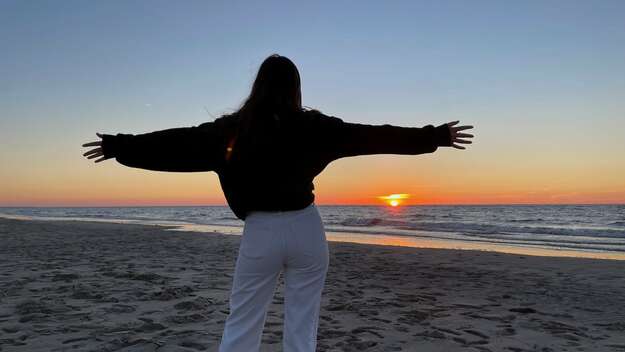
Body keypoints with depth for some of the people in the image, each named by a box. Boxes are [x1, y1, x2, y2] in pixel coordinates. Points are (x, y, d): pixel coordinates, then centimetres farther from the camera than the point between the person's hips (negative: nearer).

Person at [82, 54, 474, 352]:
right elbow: (372, 135, -2)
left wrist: (120, 146, 17)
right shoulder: (313, 125, -5)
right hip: (306, 229, 0)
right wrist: (434, 137, 6)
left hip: (260, 232, 0)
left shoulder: (234, 127, -3)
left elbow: (178, 142, 3)